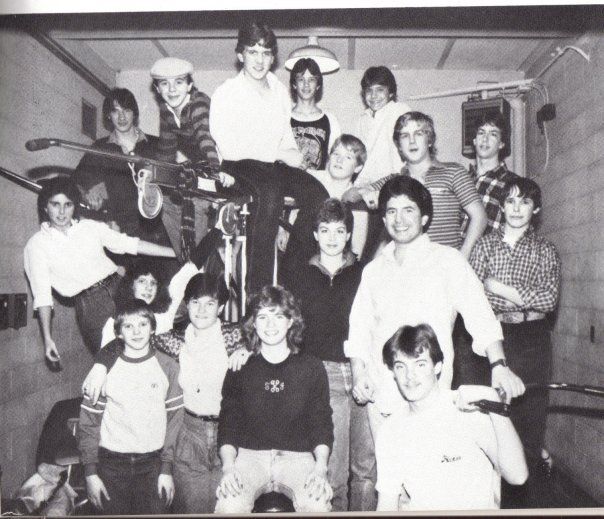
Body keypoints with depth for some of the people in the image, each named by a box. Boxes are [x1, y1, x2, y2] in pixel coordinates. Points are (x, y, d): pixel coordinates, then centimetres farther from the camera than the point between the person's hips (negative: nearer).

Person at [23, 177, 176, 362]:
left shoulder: (90, 227, 10)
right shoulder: (36, 245, 1)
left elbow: (130, 244, 8)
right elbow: (42, 295, 0)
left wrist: (179, 252, 2)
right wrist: (47, 338, -6)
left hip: (118, 287, 3)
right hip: (89, 304, -3)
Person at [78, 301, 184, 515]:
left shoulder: (168, 367, -1)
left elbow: (175, 420, 0)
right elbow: (88, 421, 1)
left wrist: (167, 469, -3)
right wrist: (90, 473, -3)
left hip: (152, 464, 0)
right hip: (111, 463, 0)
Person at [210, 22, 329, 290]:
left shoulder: (280, 91, 17)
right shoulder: (226, 93, -2)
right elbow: (228, 149, -10)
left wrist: (293, 153, -3)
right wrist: (280, 153, -10)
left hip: (275, 166, 6)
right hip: (239, 166, -6)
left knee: (316, 193, -22)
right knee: (270, 192, -37)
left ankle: (291, 274, -12)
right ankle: (257, 286, -32)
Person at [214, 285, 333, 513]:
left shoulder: (311, 367, 7)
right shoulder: (240, 368, 8)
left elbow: (322, 424, 5)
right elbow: (227, 424, 6)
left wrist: (321, 468, -11)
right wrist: (228, 466, -10)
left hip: (297, 457, 0)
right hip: (249, 454, 0)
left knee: (318, 505, -29)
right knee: (229, 505, -29)